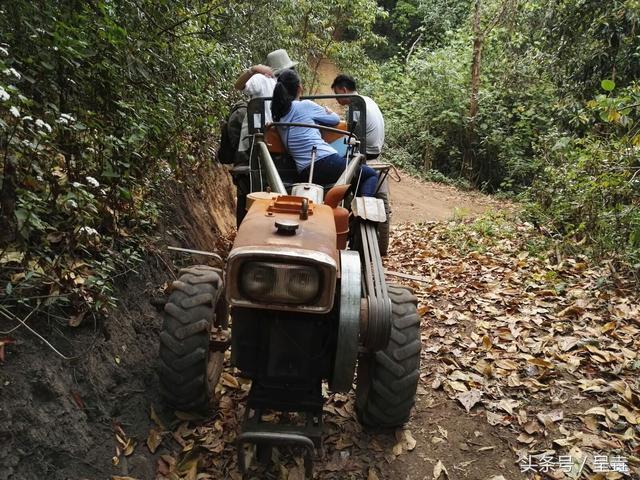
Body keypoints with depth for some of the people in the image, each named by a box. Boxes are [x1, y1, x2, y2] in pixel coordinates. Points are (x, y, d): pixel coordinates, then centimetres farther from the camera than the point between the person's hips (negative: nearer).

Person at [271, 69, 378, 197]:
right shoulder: (305, 105, -2)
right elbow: (336, 119, 11)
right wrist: (328, 111, 31)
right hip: (325, 161, -6)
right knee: (372, 175, 10)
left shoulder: (278, 116, 14)